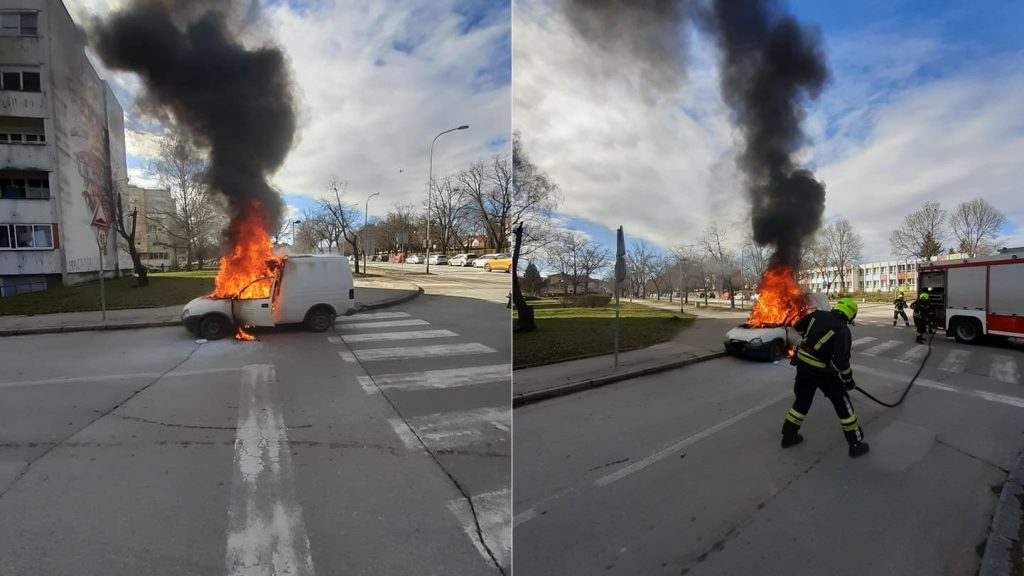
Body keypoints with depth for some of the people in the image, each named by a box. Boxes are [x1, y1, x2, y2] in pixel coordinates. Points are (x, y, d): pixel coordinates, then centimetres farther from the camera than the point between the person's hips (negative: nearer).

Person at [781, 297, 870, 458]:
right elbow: (841, 359, -23)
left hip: (802, 364, 6)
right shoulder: (843, 330, -16)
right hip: (822, 371, -6)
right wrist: (848, 378, -8)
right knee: (842, 403, 10)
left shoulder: (818, 314, -1)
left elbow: (799, 327, 15)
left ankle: (788, 436, 27)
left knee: (802, 400, 20)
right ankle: (856, 444, 18)